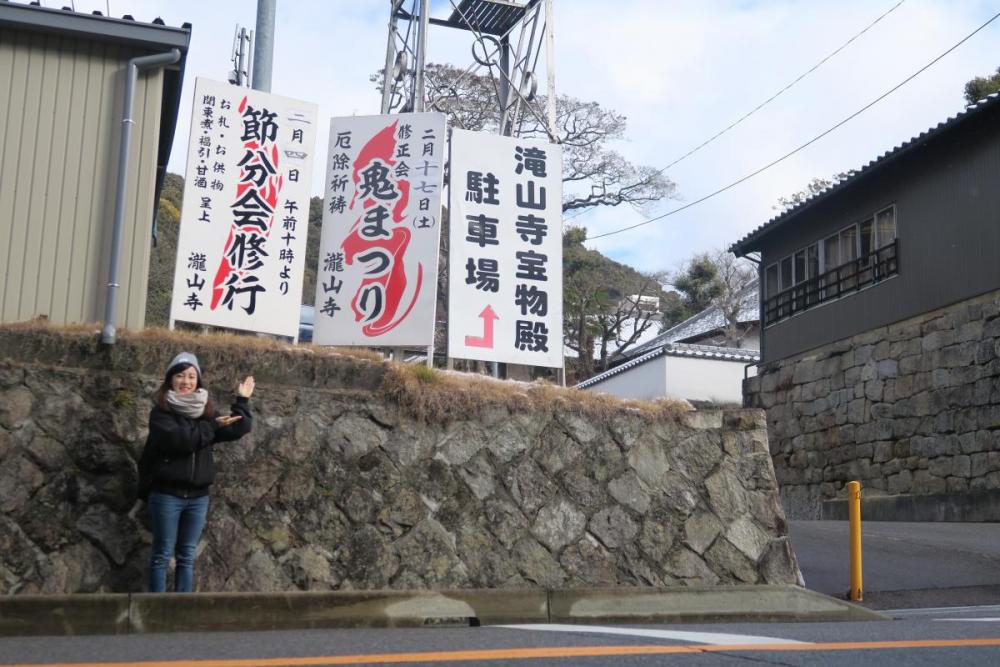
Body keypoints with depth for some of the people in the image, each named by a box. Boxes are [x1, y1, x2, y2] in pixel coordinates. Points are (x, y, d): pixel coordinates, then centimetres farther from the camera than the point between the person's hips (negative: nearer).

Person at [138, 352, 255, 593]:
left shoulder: (205, 410, 10)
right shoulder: (161, 412, -6)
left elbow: (238, 429, 6)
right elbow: (179, 438, -22)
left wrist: (242, 401, 4)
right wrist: (212, 427, -14)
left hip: (198, 496, 5)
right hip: (166, 494, -4)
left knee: (188, 556, 9)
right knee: (162, 554, 2)